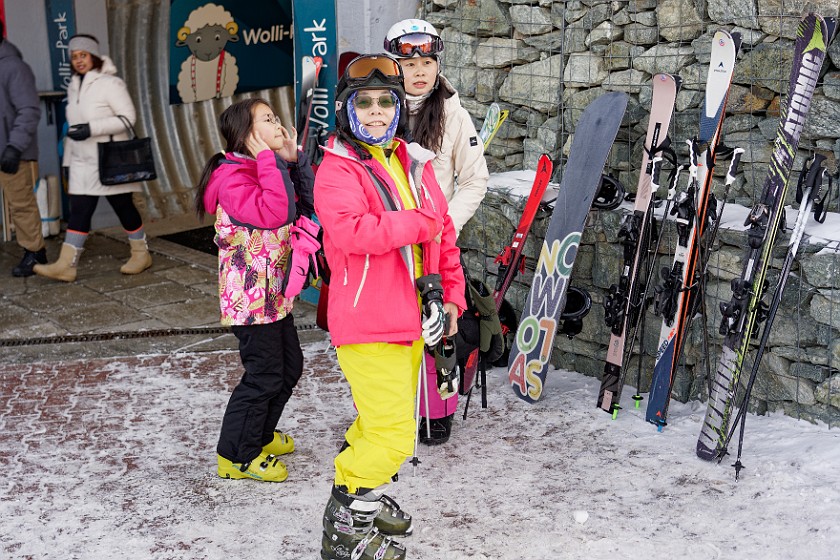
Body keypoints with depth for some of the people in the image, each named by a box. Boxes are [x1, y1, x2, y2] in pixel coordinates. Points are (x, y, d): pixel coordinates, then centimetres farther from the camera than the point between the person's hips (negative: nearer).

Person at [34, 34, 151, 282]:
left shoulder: (110, 84, -11)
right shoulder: (74, 86, 12)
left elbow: (128, 117, -17)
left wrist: (92, 128, -24)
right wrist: (68, 156, 19)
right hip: (83, 162, 7)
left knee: (123, 206, 4)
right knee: (78, 212, 2)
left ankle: (141, 254, 22)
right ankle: (65, 266, -1)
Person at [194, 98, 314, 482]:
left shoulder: (270, 170, 13)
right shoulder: (232, 176, -18)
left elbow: (308, 205, 11)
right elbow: (272, 214, -33)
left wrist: (295, 160, 2)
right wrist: (268, 159, -28)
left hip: (275, 291, 10)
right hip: (250, 295, -10)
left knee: (289, 365, 19)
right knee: (264, 374, -3)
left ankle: (260, 435, 38)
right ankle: (237, 456, 12)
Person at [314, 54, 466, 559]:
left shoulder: (415, 164, 11)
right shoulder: (338, 169, -10)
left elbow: (444, 233, 18)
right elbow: (350, 230, -28)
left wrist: (452, 292, 14)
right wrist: (417, 224, -22)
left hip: (411, 318, 8)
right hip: (367, 325, -8)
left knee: (384, 422, 22)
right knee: (392, 435, -7)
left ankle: (363, 494, 43)